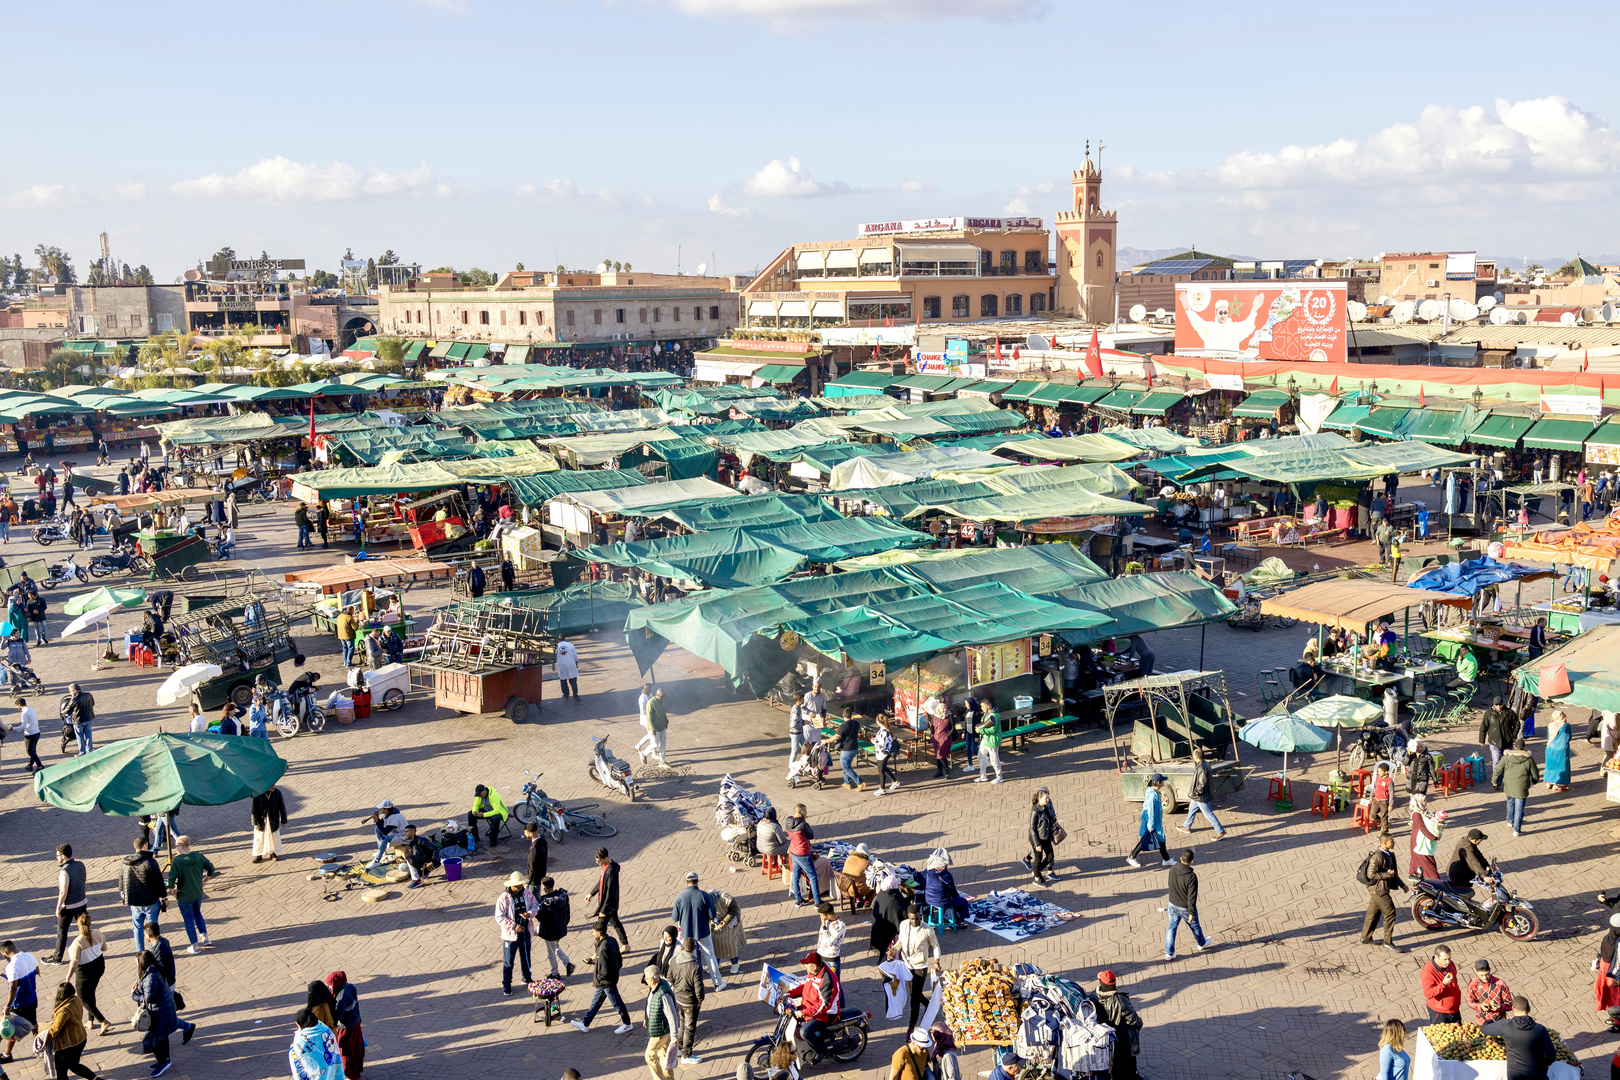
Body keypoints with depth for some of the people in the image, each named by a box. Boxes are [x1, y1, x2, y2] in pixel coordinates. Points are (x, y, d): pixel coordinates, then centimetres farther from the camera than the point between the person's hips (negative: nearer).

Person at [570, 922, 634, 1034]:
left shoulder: (603, 948, -33)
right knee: (595, 1002, 21)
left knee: (617, 1003, 11)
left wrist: (597, 979, -12)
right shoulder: (611, 940, -4)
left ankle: (627, 1024, 31)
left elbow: (605, 971, -31)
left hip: (607, 982, -10)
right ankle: (585, 1024, 34)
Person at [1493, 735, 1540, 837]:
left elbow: (1497, 770, -3)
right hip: (1521, 790, -2)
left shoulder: (1507, 757, -10)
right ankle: (1516, 830, 11)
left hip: (1508, 787, 2)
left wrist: (1494, 781, 15)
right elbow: (1535, 775, -2)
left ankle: (1510, 822, 45)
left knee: (1510, 803, 26)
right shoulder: (1529, 759, -12)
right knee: (1519, 809, 8)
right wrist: (1534, 781, 20)